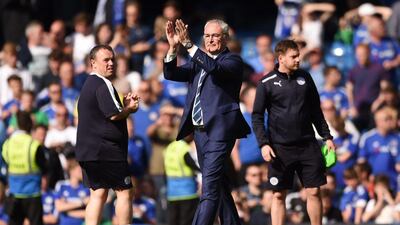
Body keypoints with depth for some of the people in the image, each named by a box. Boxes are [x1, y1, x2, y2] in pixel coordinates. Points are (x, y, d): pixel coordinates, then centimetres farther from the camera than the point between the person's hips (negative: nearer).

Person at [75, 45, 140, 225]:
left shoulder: (88, 85, 19)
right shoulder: (103, 85, -13)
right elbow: (114, 115, -19)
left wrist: (124, 106, 11)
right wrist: (130, 108, 0)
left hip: (87, 150, 9)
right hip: (106, 149, -9)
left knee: (98, 193, 8)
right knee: (124, 192, -1)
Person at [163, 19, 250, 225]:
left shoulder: (233, 61, -2)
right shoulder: (198, 61, 17)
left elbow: (215, 68, -24)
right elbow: (171, 74, 6)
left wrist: (188, 44, -29)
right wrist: (173, 47, -11)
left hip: (219, 131, -8)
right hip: (199, 131, 8)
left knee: (210, 188, -16)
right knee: (219, 186, 16)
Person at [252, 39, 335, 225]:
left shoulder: (305, 78, 9)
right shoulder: (267, 83, -2)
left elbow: (316, 110, 17)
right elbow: (257, 116, -1)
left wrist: (327, 137, 13)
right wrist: (263, 143, -12)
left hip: (307, 145, 3)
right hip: (280, 148, -3)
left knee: (314, 192, 0)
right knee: (279, 195, 1)